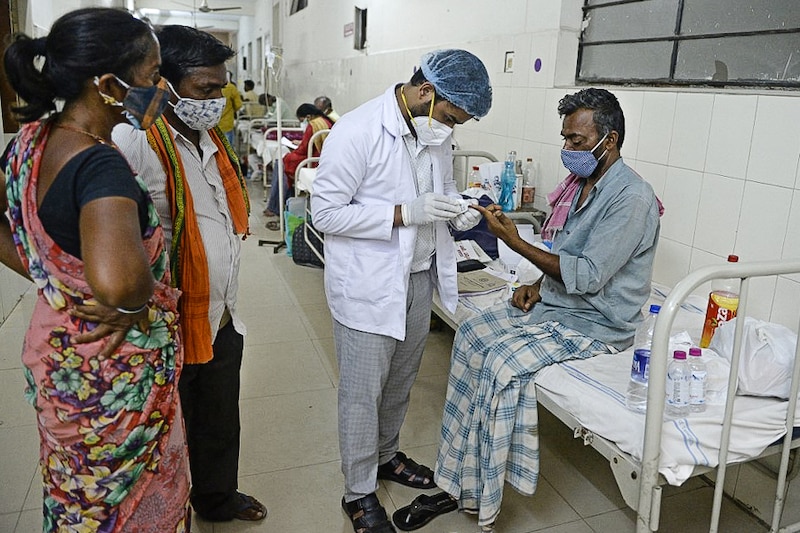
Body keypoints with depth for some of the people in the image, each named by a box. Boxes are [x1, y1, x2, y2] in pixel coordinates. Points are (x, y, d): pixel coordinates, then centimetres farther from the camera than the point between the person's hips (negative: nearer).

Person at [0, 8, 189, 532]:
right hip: (115, 371, -8)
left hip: (56, 347, 8)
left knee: (77, 490, 29)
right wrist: (137, 302, -26)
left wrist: (53, 281, 7)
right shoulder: (100, 164, -29)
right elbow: (116, 280, -47)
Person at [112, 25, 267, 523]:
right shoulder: (136, 142, -21)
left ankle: (218, 496, 50)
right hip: (172, 329, -8)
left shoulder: (211, 139, 8)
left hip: (223, 319, 8)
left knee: (221, 422, 26)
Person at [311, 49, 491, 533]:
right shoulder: (356, 132, -20)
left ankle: (385, 454, 46)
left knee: (401, 381, 22)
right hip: (367, 286, -7)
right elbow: (327, 213, -20)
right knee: (363, 393, 6)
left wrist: (455, 208, -6)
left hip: (418, 276, 7)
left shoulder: (438, 134, 2)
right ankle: (359, 492, 27)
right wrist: (406, 213, -27)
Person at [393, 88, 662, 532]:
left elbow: (587, 276, -23)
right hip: (553, 302, 9)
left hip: (595, 322, -8)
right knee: (471, 336, -11)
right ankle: (460, 484, -7)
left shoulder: (631, 198, -18)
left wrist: (515, 242, -24)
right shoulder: (580, 182, 10)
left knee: (502, 362, -27)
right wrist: (539, 284, 0)